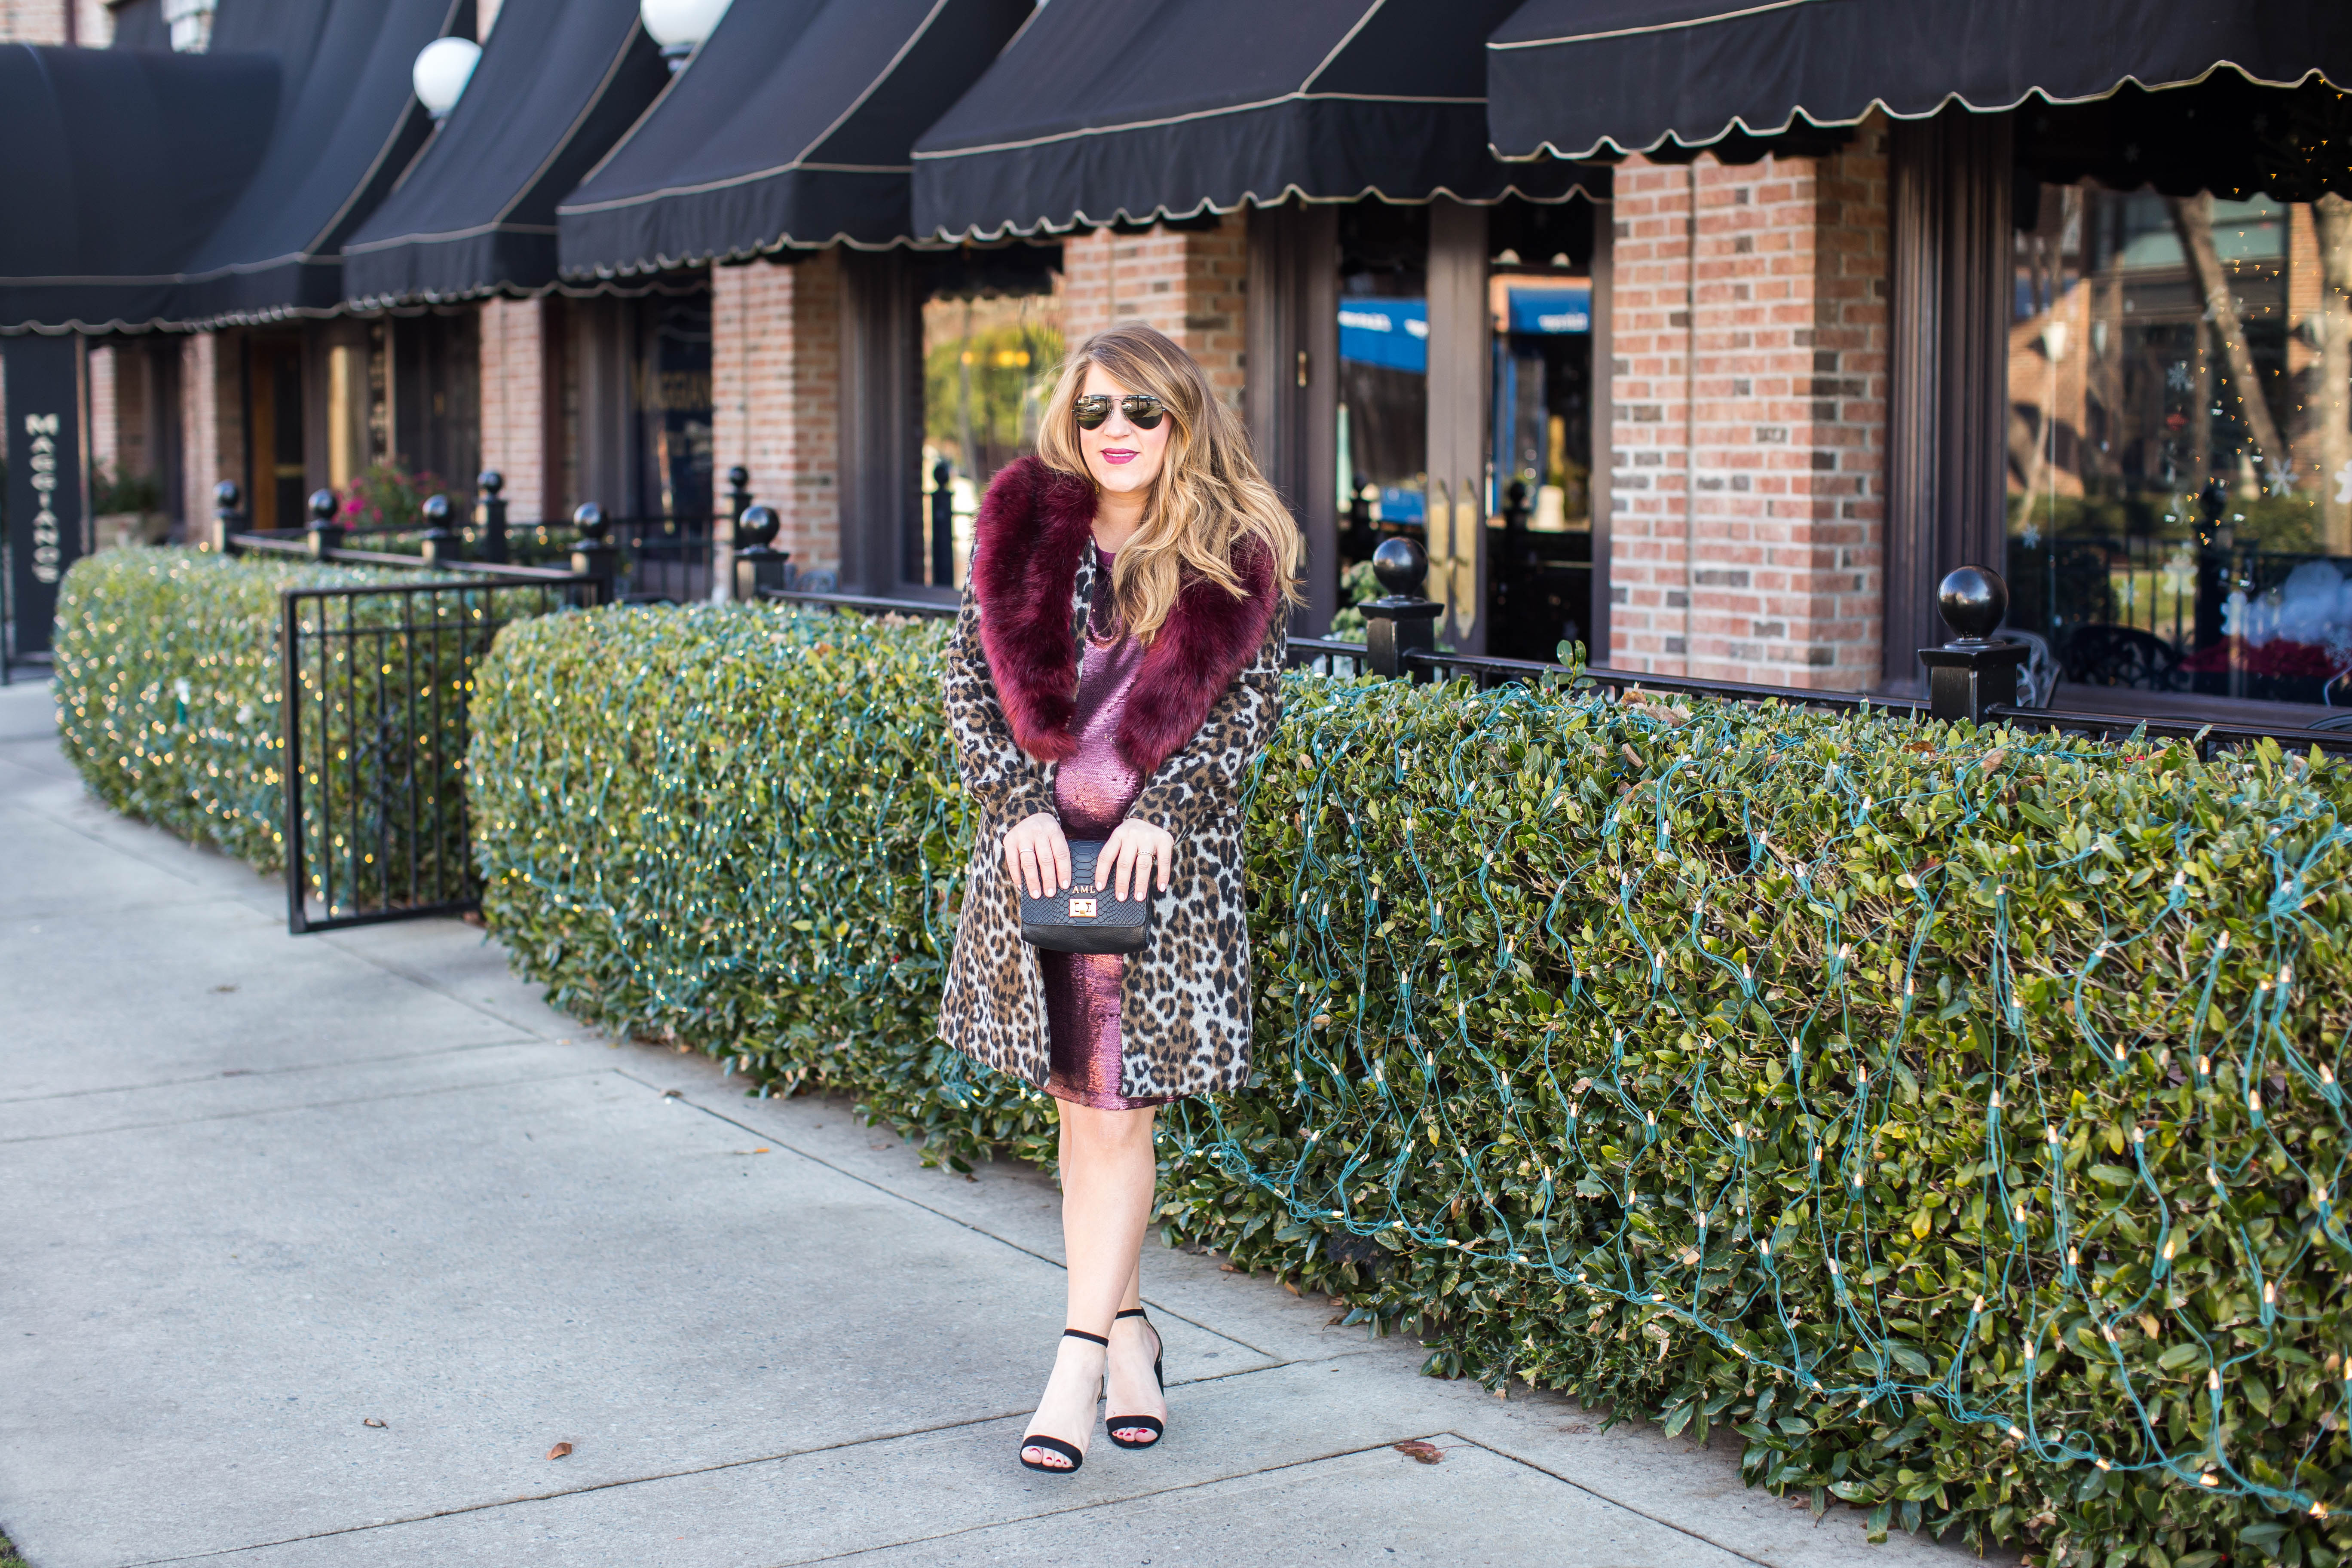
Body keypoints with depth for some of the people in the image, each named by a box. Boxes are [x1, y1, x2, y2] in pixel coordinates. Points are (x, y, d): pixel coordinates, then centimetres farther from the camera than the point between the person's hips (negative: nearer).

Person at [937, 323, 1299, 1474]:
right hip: (1038, 848, 3)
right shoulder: (1024, 527, 2)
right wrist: (1019, 805, -9)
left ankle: (1081, 1360, 2)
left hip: (1164, 860, -2)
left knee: (1116, 1109, -3)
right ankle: (1129, 1332, 22)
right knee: (1077, 1101, 9)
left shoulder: (1234, 552, -2)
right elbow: (968, 677, 3)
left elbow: (1252, 701, -1)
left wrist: (1162, 813, -13)